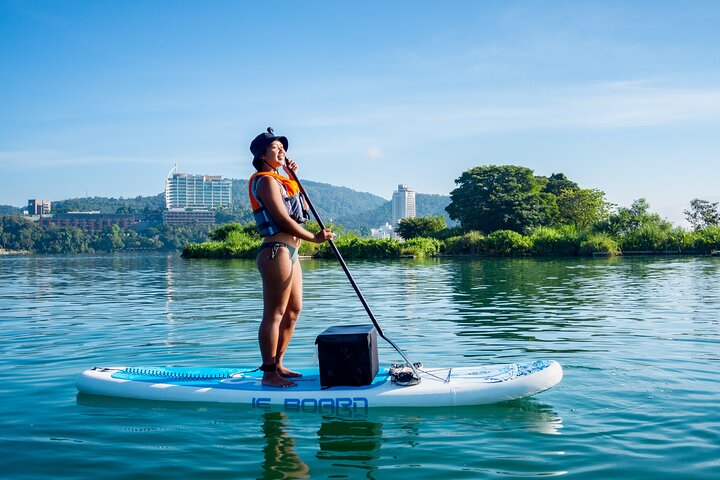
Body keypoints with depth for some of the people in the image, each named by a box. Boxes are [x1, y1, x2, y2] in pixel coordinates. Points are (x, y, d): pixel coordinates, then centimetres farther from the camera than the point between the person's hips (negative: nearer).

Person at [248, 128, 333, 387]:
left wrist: (293, 177, 16)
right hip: (276, 251, -10)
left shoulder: (280, 180, 21)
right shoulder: (266, 181, -10)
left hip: (289, 252, 10)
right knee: (274, 313, -8)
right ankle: (268, 374, -3)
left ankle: (277, 365, 21)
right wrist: (314, 238, -9)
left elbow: (303, 208, 22)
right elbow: (284, 219, -16)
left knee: (293, 310, 13)